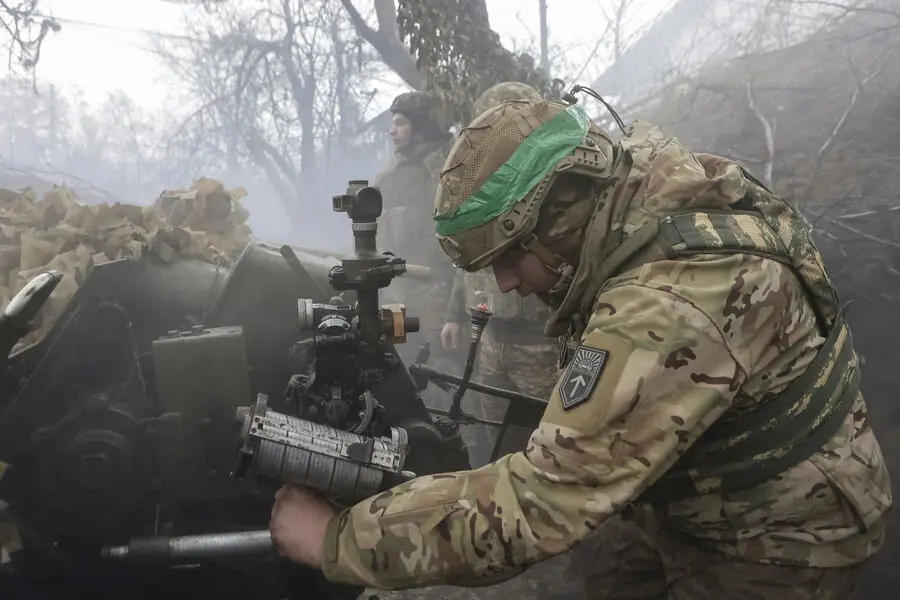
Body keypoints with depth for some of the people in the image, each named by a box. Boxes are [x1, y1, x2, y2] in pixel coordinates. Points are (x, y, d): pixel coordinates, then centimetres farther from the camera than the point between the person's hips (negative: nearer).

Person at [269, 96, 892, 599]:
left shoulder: (670, 304, -38)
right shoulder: (662, 193, -10)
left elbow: (541, 500, -38)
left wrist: (336, 538, -31)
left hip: (775, 546, -8)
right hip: (699, 491, 8)